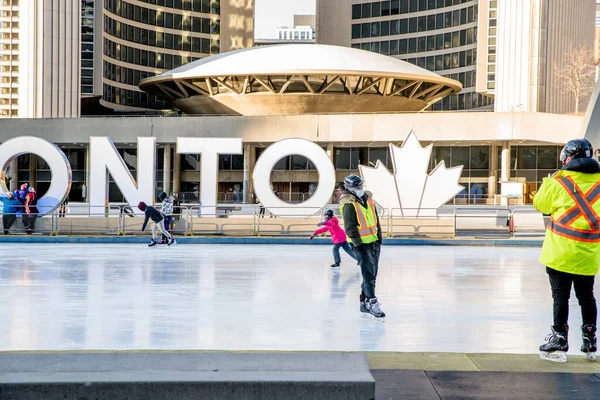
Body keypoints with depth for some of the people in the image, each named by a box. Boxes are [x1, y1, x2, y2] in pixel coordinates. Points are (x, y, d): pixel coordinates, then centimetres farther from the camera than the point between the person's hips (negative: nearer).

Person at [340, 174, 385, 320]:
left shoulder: (368, 198, 9)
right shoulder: (348, 205, -15)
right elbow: (350, 227, -17)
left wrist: (379, 237, 16)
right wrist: (359, 244, -19)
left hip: (374, 242, 8)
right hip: (361, 244, -8)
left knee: (372, 274, 11)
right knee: (369, 274, -11)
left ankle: (364, 303, 20)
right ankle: (371, 303, -9)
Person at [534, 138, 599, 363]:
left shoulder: (559, 182, -10)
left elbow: (540, 204, 3)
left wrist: (548, 183, 16)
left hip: (561, 253, -3)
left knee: (561, 296, 4)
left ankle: (559, 343, 5)